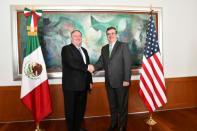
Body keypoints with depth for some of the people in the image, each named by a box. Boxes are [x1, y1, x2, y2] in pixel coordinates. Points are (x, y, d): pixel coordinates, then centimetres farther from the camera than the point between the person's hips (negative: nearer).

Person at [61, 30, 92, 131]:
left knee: (81, 108, 14)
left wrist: (90, 81, 13)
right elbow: (71, 63, -20)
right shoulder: (66, 49, -4)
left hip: (83, 85, 7)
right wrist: (86, 67, -13)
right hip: (71, 85, -6)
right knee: (70, 109, 6)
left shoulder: (84, 50, 18)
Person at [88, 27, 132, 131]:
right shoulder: (104, 48, 13)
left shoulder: (123, 46, -3)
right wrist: (94, 67, -17)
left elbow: (128, 63, -10)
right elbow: (101, 62, 5)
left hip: (121, 81, -5)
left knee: (122, 105, 8)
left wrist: (126, 79, -16)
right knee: (112, 105, 16)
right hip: (109, 82, 5)